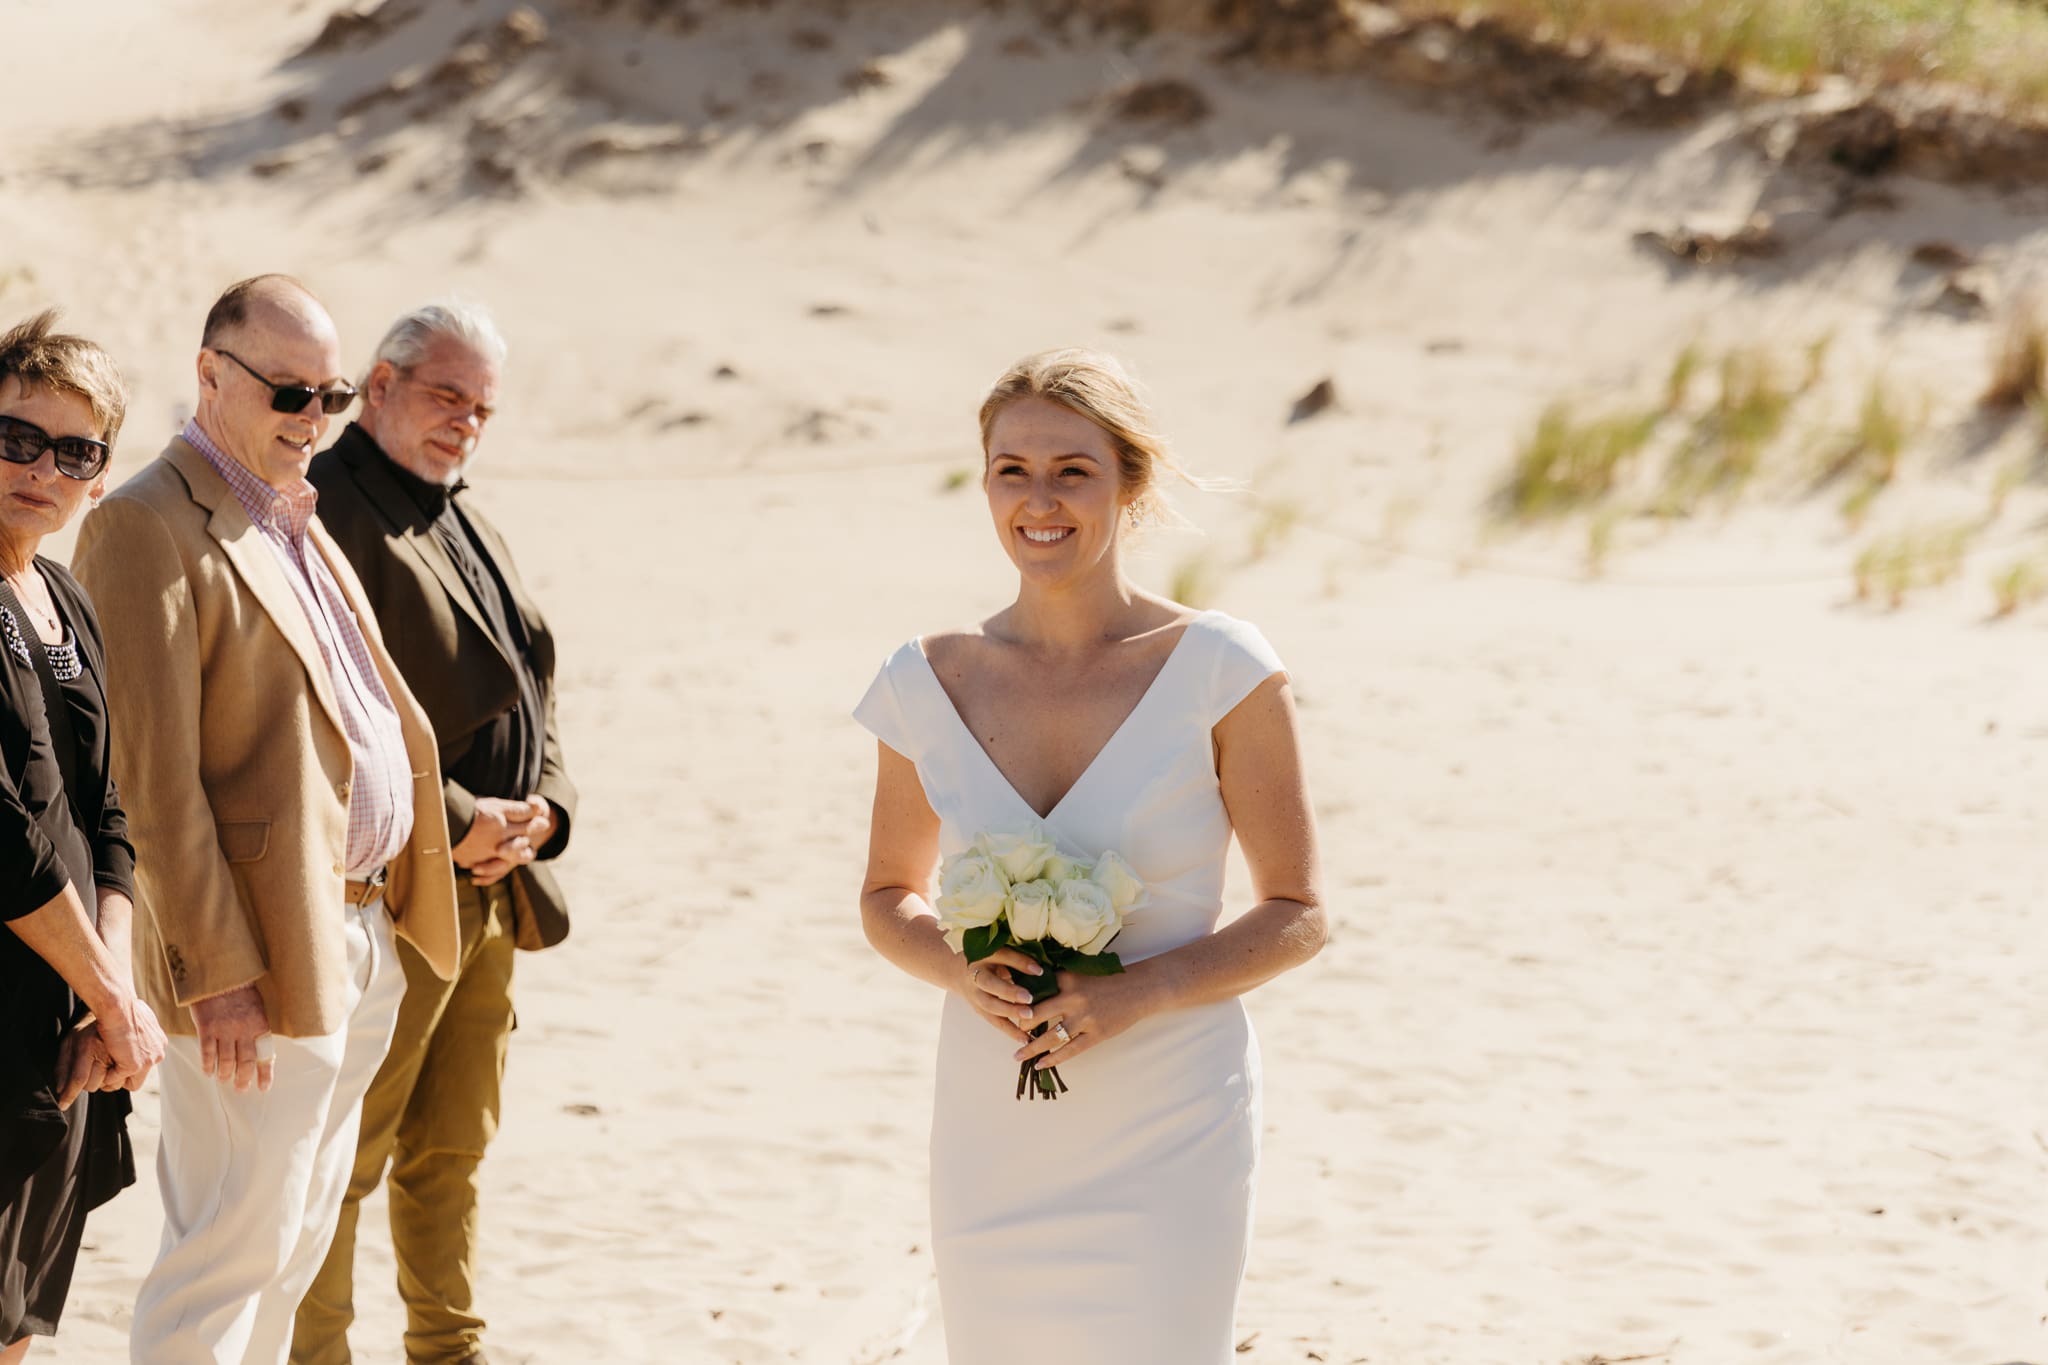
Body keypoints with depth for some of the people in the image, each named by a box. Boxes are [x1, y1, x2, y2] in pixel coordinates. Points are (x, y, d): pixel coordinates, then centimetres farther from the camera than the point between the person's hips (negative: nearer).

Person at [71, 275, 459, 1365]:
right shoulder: (147, 527, -13)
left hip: (363, 938, 9)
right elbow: (153, 775, -17)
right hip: (264, 955, -9)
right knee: (231, 1246, -5)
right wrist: (216, 975, -20)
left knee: (297, 1242, 14)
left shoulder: (300, 525, 16)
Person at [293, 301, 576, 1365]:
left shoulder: (465, 522, 18)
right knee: (344, 1157, -2)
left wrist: (542, 808, 1)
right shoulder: (327, 511, -12)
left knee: (452, 1150, 17)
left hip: (494, 892, 9)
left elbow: (529, 688, 20)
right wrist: (454, 825, -18)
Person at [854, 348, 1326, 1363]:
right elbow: (888, 898, 14)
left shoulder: (1217, 671, -7)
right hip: (990, 1134, 3)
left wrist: (1135, 993, -17)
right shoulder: (929, 686, 1)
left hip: (1166, 1136, -3)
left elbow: (1295, 916, -2)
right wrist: (963, 973, -8)